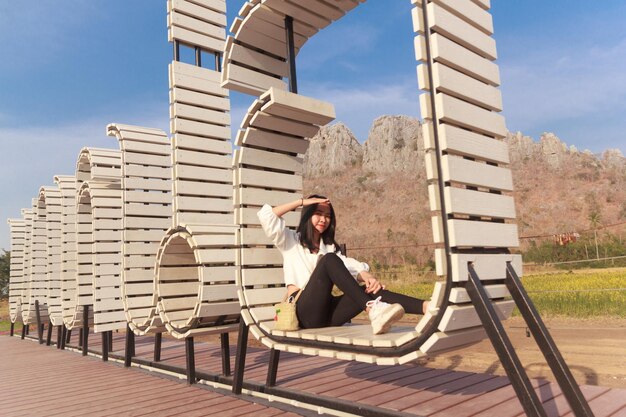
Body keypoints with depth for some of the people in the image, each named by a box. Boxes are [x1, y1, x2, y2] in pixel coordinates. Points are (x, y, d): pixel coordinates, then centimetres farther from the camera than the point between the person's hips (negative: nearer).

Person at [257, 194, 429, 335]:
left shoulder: (329, 247, 25)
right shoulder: (290, 240, 15)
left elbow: (350, 265, 4)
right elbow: (266, 215, -3)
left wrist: (366, 275, -18)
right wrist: (302, 201, 2)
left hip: (326, 313, 4)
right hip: (304, 313, -4)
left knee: (368, 290, -23)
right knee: (329, 260, -27)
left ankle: (427, 307, -43)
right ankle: (373, 310, -45)